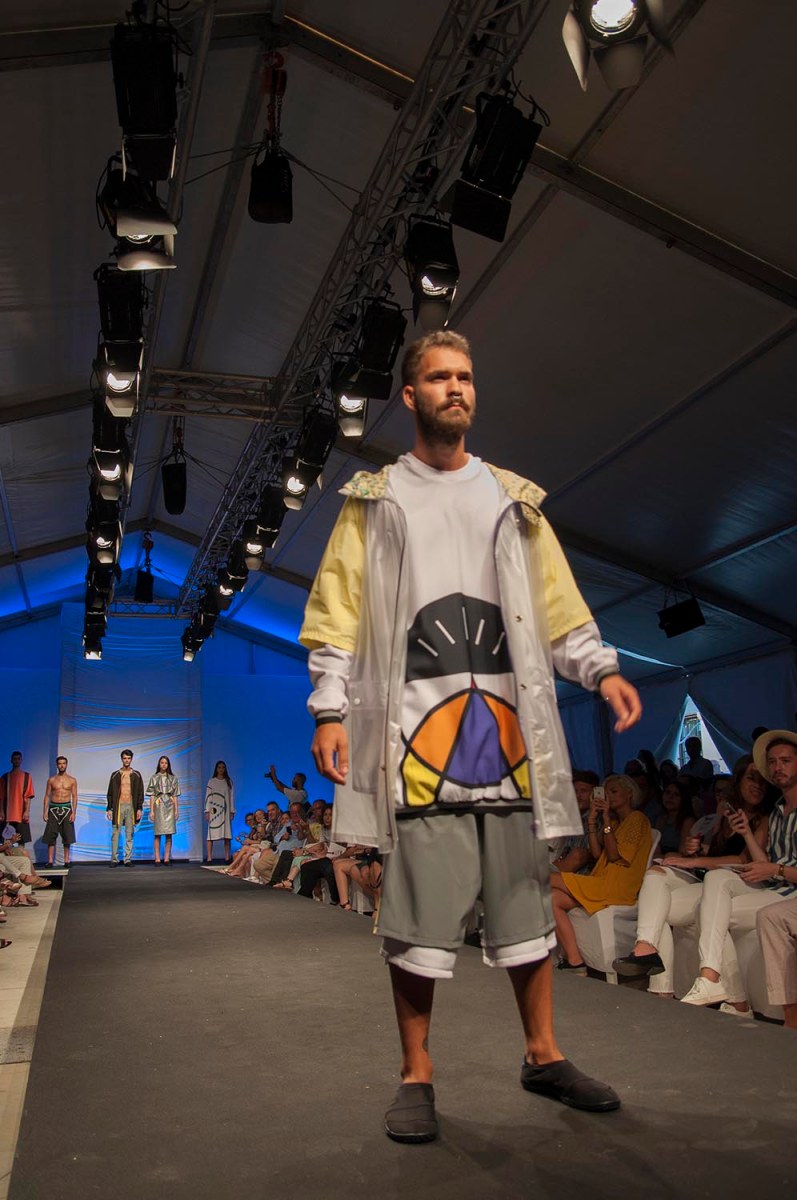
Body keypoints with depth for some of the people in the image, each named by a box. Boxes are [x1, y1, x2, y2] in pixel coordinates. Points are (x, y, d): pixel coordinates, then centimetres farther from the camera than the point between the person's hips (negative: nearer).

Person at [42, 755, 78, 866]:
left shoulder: (72, 780, 5)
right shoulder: (51, 780, 6)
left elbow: (74, 797, 3)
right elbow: (47, 796, 6)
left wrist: (74, 812, -6)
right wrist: (45, 811, -3)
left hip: (67, 808, 0)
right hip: (53, 808, 0)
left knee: (67, 835, 0)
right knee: (51, 836, -3)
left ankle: (66, 860, 6)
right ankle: (50, 861, 0)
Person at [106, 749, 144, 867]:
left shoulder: (136, 775, 8)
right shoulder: (115, 775, 8)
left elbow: (140, 793, 7)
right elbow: (110, 793, 8)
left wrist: (139, 808, -1)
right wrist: (109, 808, 1)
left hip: (131, 807, 0)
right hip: (118, 806, 0)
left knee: (130, 834, 2)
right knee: (115, 833, -2)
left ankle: (128, 859, 6)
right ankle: (114, 859, 4)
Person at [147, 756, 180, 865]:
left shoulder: (173, 778, 10)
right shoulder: (154, 778, 6)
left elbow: (175, 795, 9)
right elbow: (152, 796, 3)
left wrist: (176, 810, 2)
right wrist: (151, 810, -5)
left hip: (170, 806, 2)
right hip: (158, 806, -2)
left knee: (169, 834, -1)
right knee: (157, 833, -4)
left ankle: (167, 858, 3)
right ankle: (157, 858, -1)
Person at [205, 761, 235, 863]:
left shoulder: (229, 782, 12)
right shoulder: (211, 781, 6)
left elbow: (231, 796, 10)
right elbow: (208, 796, 2)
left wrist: (232, 811, 4)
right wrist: (207, 811, -6)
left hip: (225, 810, 2)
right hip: (214, 810, -2)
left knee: (227, 834, -1)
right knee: (212, 833, -8)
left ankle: (227, 858, 1)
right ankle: (209, 858, -7)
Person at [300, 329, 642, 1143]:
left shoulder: (513, 498, 17)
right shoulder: (375, 500, 10)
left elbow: (557, 602, 14)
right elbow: (337, 614, 4)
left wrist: (602, 669, 0)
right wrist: (330, 710, -6)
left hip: (507, 717, 3)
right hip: (415, 721, -2)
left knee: (522, 891, 9)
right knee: (421, 900, -1)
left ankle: (543, 1054, 26)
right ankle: (416, 1076, 16)